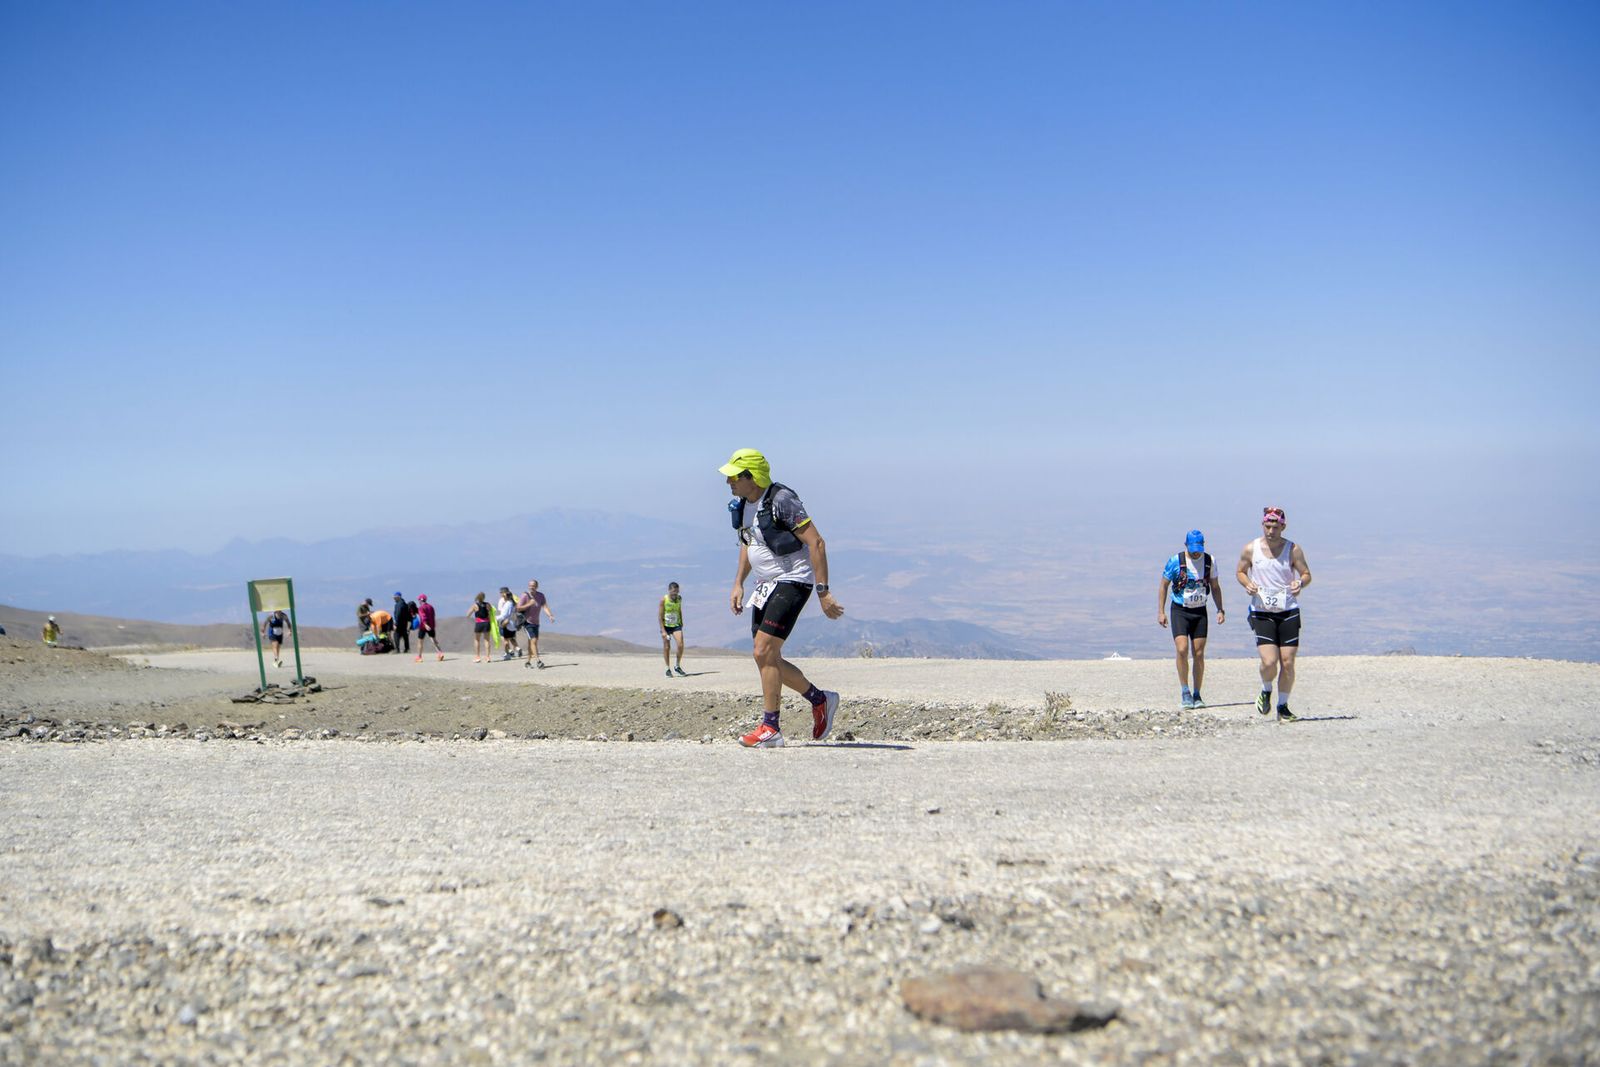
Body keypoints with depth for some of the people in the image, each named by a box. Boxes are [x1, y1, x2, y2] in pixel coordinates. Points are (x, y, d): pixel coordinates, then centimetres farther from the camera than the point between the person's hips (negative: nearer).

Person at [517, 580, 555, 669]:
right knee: (533, 640, -17)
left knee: (531, 642, 13)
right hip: (527, 622, -5)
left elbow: (545, 607, -13)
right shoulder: (525, 596, -14)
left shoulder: (541, 596, -3)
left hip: (536, 622, 5)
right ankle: (537, 661, -21)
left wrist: (550, 616, -30)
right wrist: (529, 604, -25)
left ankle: (529, 661, 25)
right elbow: (518, 608, -15)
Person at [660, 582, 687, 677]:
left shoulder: (679, 598, 0)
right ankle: (668, 669, 16)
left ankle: (678, 666, 6)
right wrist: (663, 631, -18)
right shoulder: (663, 600, -14)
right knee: (667, 647, 3)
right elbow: (660, 616, -14)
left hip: (676, 625, 3)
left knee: (680, 645, -11)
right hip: (666, 626, -3)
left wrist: (681, 622, 17)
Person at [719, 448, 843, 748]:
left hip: (792, 582, -9)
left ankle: (770, 729, -10)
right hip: (765, 585, 9)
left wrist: (823, 591, -23)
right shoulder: (743, 505, 7)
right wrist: (738, 584, 15)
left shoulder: (781, 500, -18)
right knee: (767, 657, 9)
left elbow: (816, 543, -20)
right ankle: (820, 699, 26)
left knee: (764, 651, -17)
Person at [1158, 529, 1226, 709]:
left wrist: (1220, 610, 4)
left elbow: (1215, 587, 12)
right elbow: (1163, 586, -1)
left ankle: (1197, 694, 9)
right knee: (1182, 649, -17)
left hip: (1200, 611, 3)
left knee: (1199, 653, 1)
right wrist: (1160, 611, -6)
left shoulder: (1209, 561, 0)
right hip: (1180, 611, -3)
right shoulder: (1176, 561, -9)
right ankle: (1185, 692, -6)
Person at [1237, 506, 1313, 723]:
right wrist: (1247, 584, -9)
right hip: (1261, 613, -1)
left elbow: (1306, 574, 5)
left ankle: (1283, 707, 16)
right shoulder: (1250, 549, 0)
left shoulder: (1293, 550, -2)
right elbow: (1240, 572, 13)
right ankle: (1266, 692, 18)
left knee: (1287, 663, 0)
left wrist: (1300, 583, -18)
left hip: (1289, 611, 1)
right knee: (1269, 662, -13)